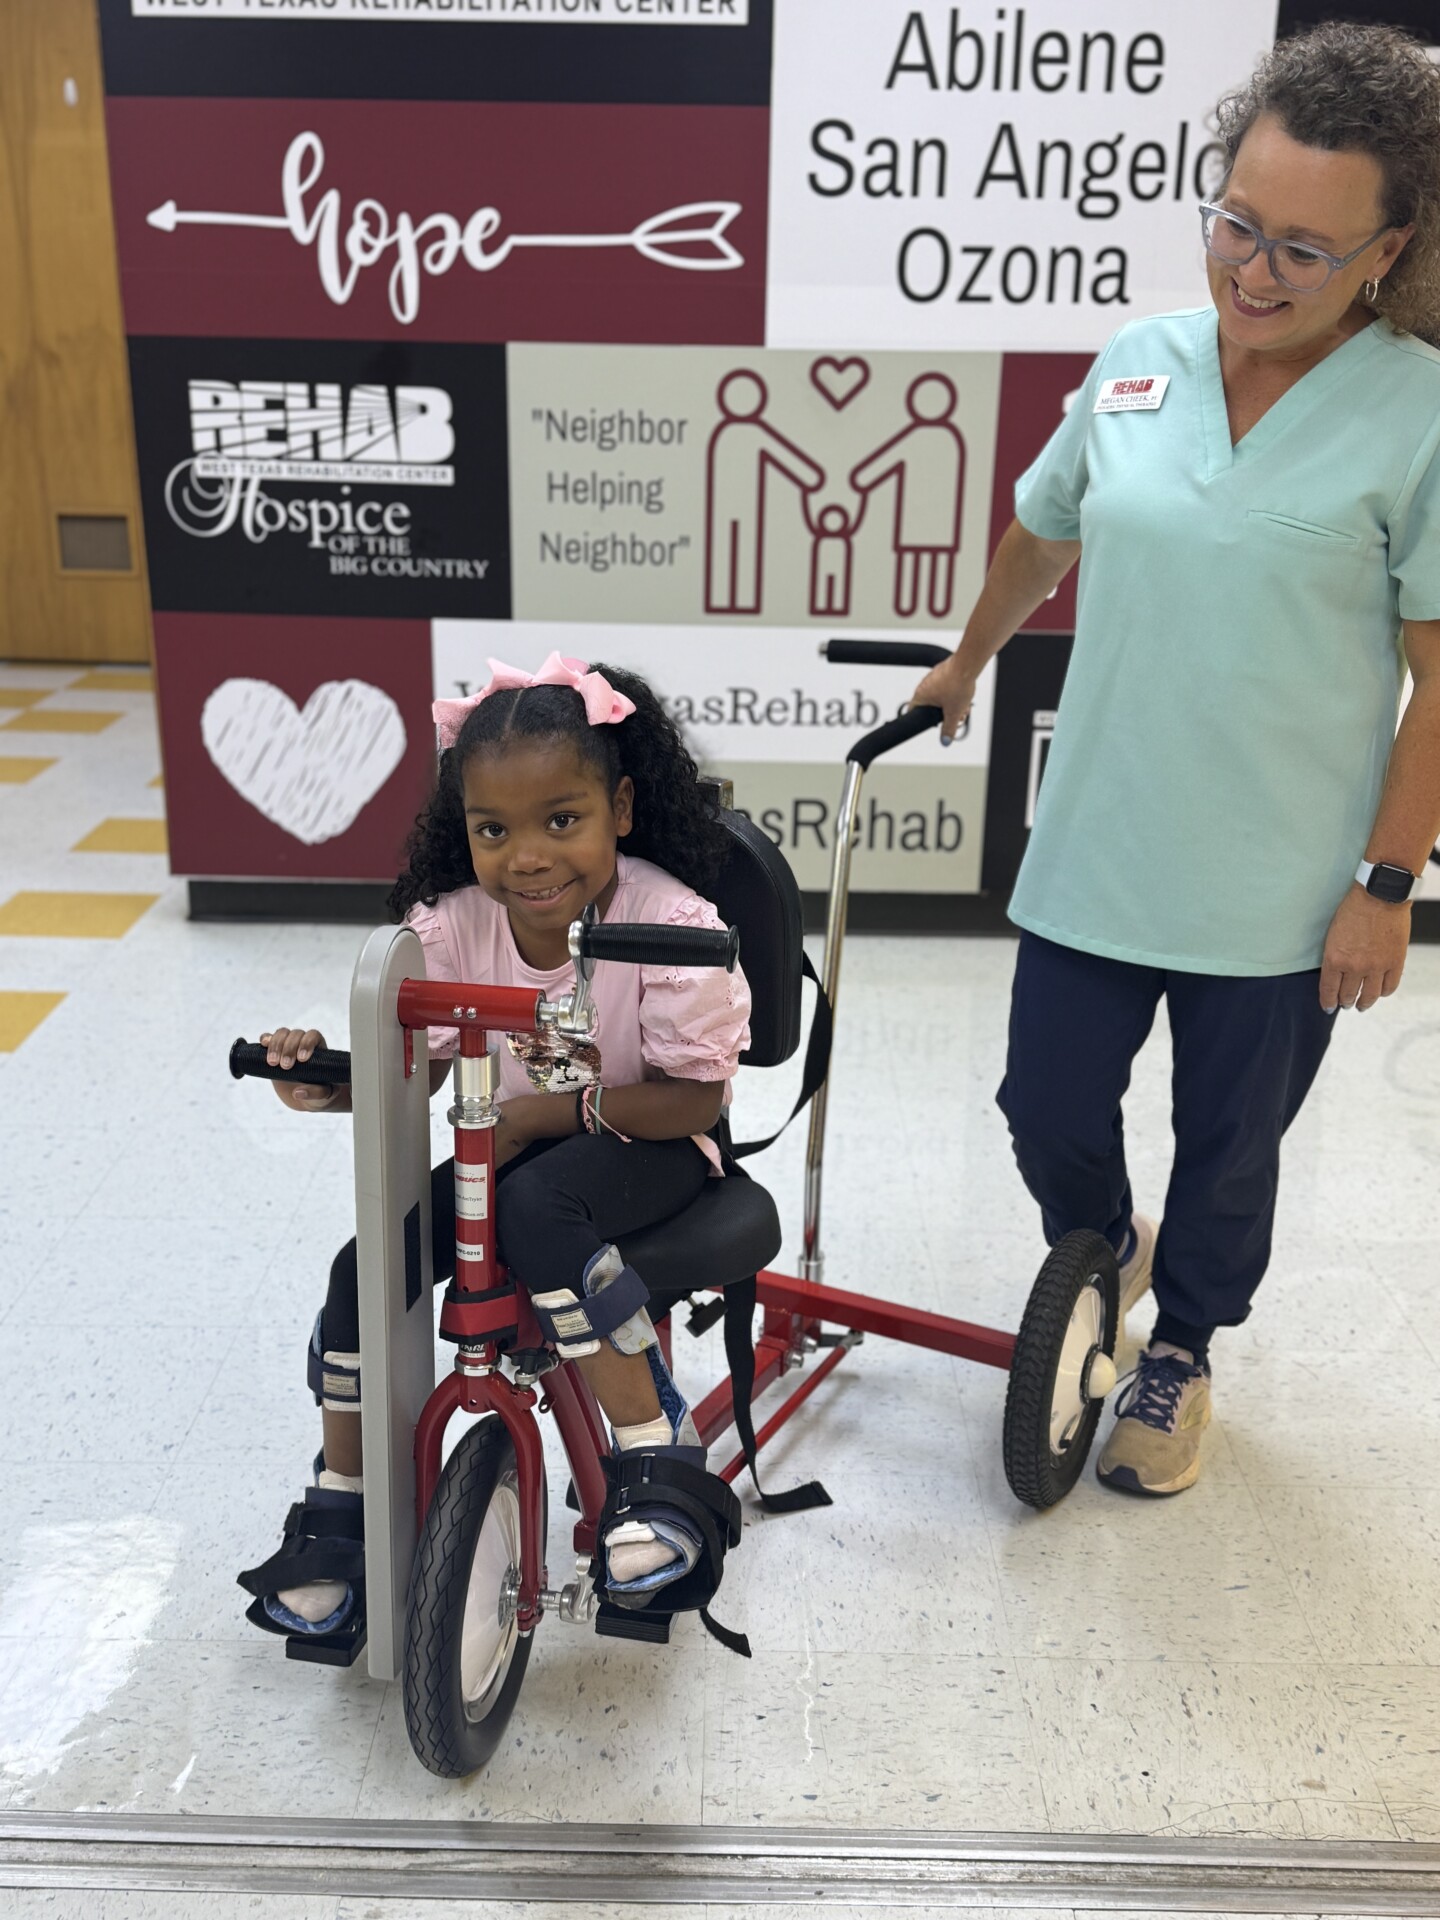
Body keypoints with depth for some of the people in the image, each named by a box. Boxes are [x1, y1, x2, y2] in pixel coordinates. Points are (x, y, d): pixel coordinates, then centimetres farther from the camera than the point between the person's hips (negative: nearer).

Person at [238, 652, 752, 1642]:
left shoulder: (674, 930, -24)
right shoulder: (452, 927, -12)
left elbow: (694, 1095, -21)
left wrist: (546, 1113, -28)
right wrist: (327, 1077, -25)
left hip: (647, 1150, -5)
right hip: (509, 1149, 5)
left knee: (536, 1209, -35)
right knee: (367, 1263, -12)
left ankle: (662, 1457, -19)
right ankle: (340, 1507, 11)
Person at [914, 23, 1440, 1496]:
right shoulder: (1140, 362, 0)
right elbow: (1040, 536, 16)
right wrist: (964, 668, 28)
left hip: (1281, 891, -3)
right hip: (1096, 849, 3)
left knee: (1228, 1149, 14)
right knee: (1050, 1112, 12)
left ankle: (1181, 1353, 42)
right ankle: (1103, 1256, 47)